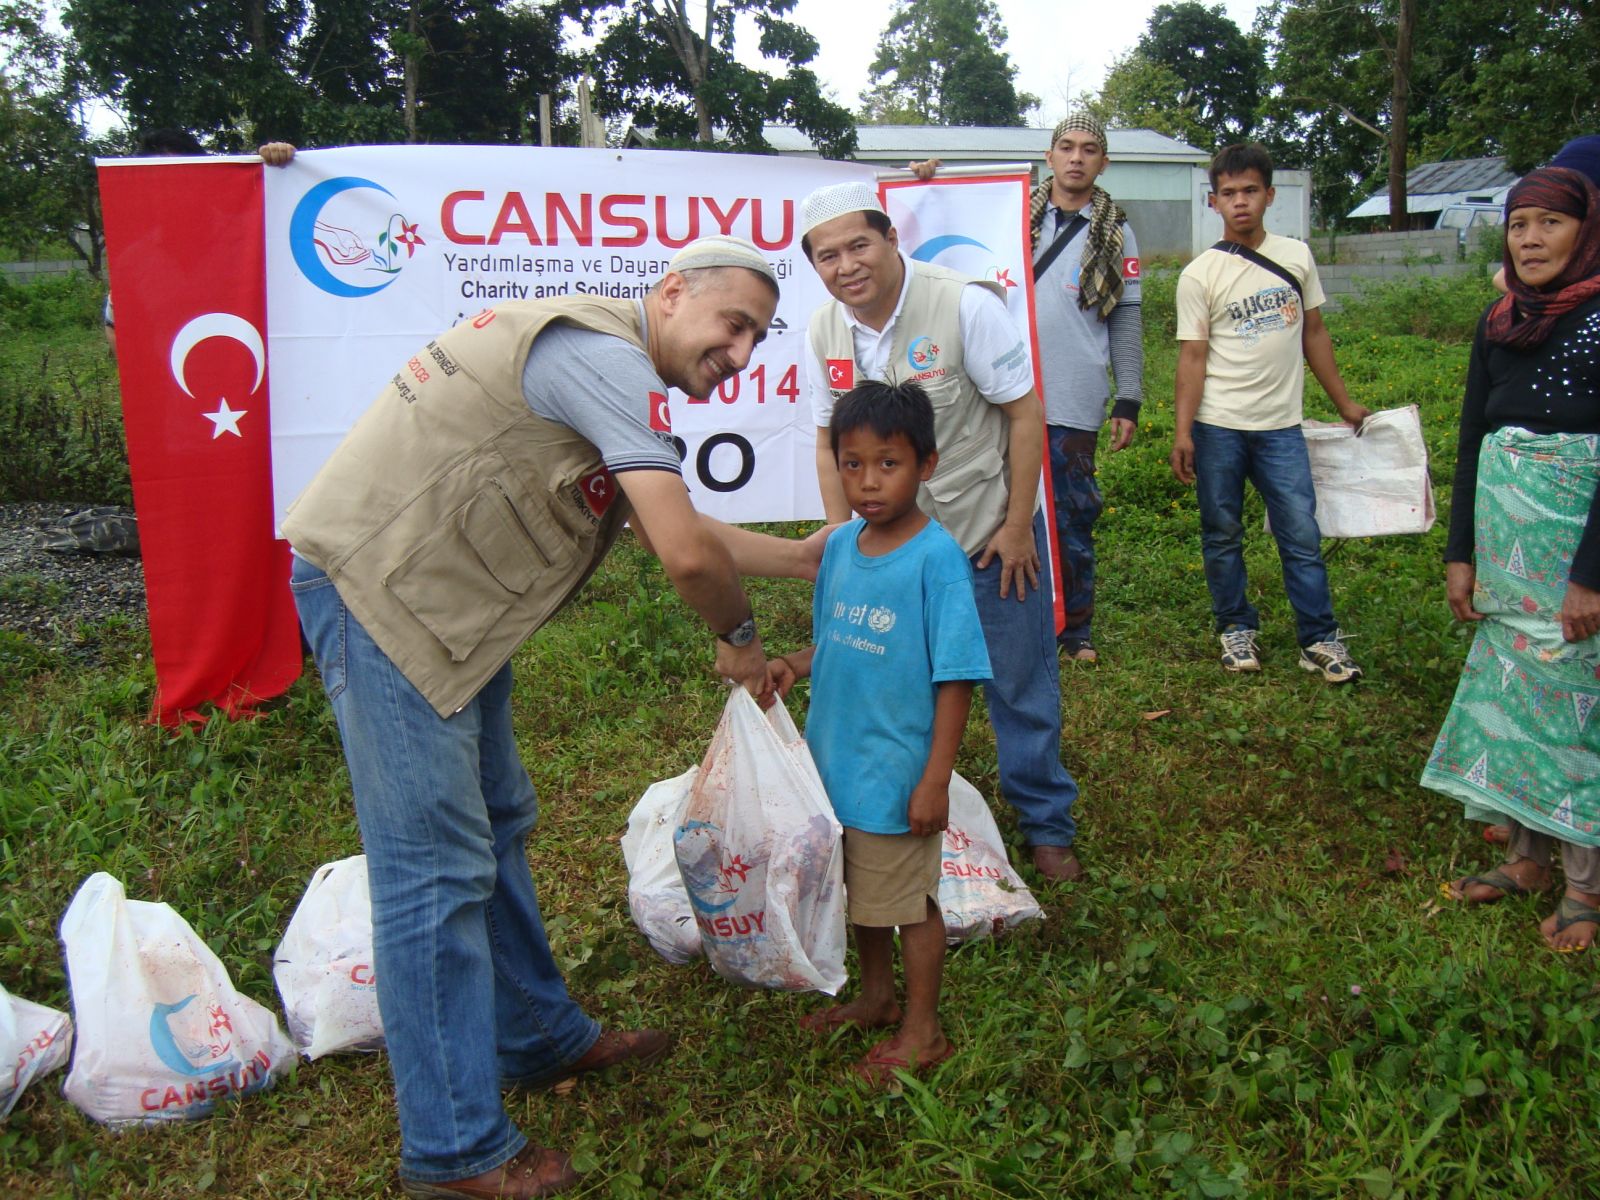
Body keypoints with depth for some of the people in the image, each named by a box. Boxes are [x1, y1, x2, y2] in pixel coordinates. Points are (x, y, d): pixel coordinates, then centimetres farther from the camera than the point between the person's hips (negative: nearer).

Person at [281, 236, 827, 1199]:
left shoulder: (597, 362, 16)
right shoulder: (610, 358, -18)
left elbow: (674, 531, 20)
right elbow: (687, 554, -24)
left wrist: (804, 558, 22)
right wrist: (739, 636, -4)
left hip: (441, 602, 11)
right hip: (378, 591, -11)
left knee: (496, 826, 19)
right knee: (438, 868, -5)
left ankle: (539, 1038, 36)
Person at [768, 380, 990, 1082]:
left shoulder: (936, 558, -19)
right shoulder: (840, 545, 1)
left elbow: (956, 676, -17)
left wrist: (936, 779, -18)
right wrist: (795, 666, -6)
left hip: (897, 771, -7)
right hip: (835, 760, 7)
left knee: (909, 899, 10)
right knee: (860, 890, 23)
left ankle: (921, 1031, 30)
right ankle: (876, 997, 46)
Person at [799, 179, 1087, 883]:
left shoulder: (965, 305, -18)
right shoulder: (823, 332, -4)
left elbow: (1025, 414, -13)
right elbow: (829, 440, 6)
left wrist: (1017, 525, -13)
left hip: (989, 533, -4)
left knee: (1021, 686, 6)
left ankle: (1046, 825, 25)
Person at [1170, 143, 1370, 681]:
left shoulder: (1296, 256, 7)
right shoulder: (1199, 275, -3)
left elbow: (1314, 334, 15)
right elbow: (1192, 357, -6)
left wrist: (1344, 402, 17)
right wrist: (1182, 431, -13)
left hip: (1281, 425, 2)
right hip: (1218, 427, -2)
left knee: (1302, 535, 1)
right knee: (1222, 536, 8)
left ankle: (1320, 638, 10)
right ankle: (1237, 628, 23)